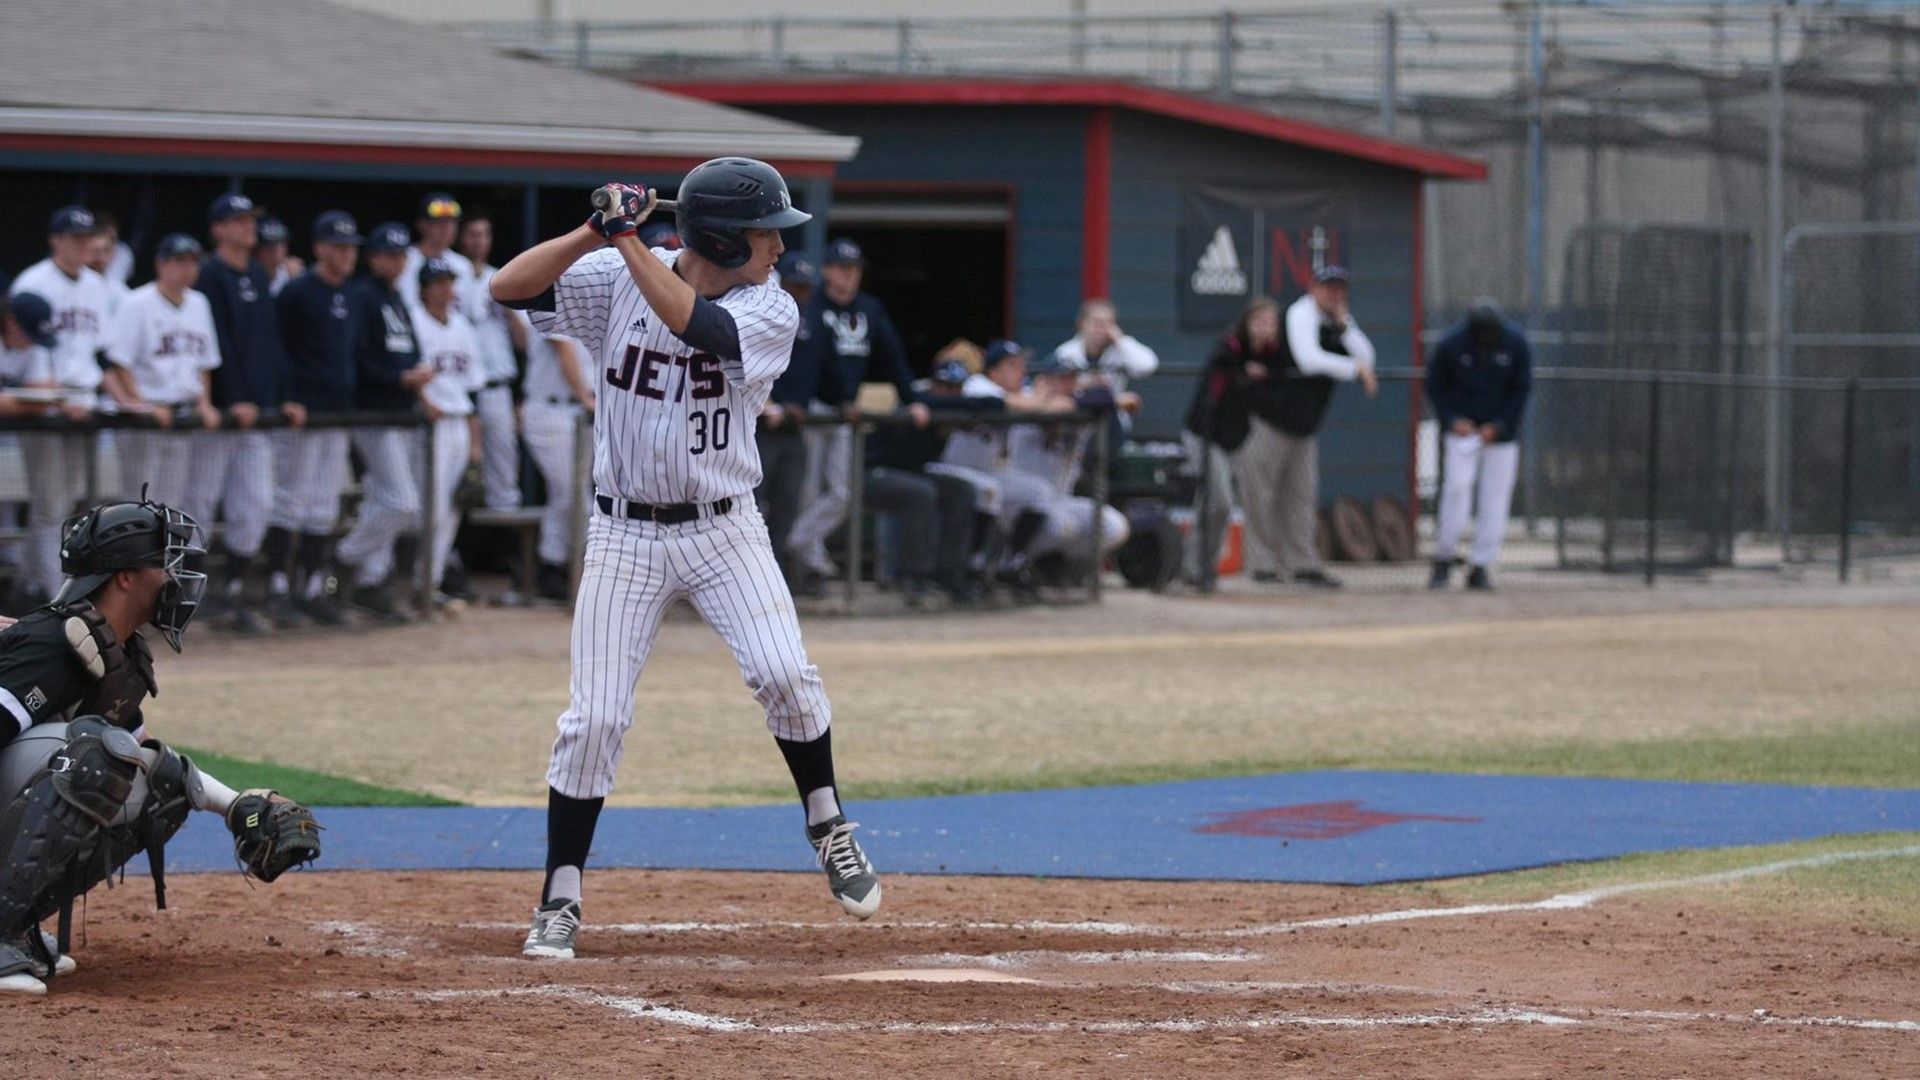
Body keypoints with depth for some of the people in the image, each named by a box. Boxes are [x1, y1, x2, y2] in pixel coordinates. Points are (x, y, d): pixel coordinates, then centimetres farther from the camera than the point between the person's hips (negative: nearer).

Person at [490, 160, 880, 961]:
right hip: (625, 535, 0)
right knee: (594, 716, -5)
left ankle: (829, 830, 6)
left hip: (724, 533, 0)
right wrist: (597, 232, -23)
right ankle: (560, 901, 6)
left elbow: (692, 321, -27)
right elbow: (508, 288, -13)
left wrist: (628, 239, -25)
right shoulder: (614, 281, -4)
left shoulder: (770, 311, -8)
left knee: (782, 672, -19)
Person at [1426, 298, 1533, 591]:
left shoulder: (1516, 343, -10)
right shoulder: (1451, 344, -12)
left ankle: (1481, 567, 3)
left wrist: (1499, 426, -7)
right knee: (1458, 487, -15)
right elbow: (1435, 388, 1)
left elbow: (1522, 389, 1)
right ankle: (1443, 561, -5)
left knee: (1495, 497, -3)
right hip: (1464, 430, -1)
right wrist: (1452, 421, -12)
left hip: (1502, 432, 1)